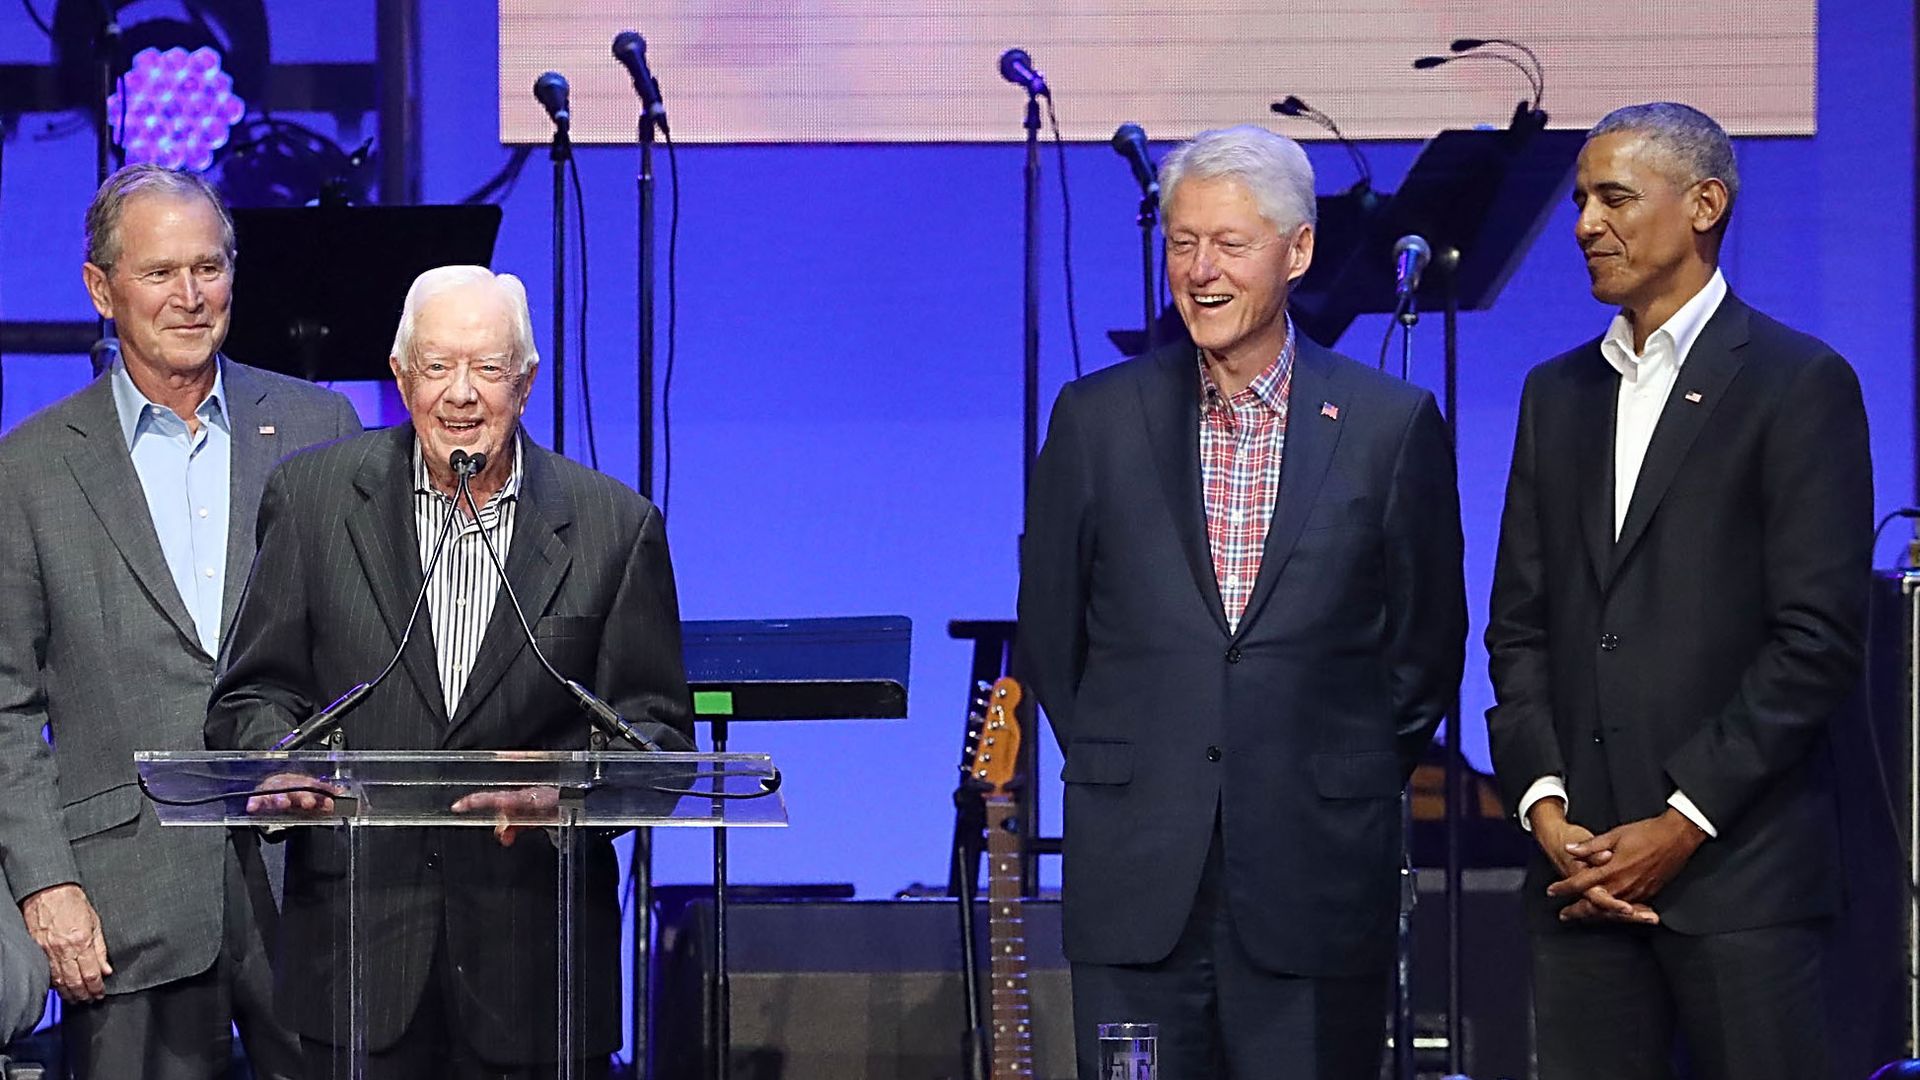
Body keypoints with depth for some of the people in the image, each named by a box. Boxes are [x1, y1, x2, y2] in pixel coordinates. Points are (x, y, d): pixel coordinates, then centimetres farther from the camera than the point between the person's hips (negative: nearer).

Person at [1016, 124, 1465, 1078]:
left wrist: (1353, 784, 7)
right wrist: (1118, 772, 10)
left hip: (1318, 879, -1)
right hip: (1136, 882, 1)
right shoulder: (1096, 419, 5)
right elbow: (1048, 631, 13)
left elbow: (1427, 642, 9)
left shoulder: (1393, 426, 2)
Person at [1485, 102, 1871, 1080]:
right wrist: (1542, 801, -1)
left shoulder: (1800, 385, -1)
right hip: (1581, 861, 5)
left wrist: (1683, 823, -11)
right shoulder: (1557, 393, 17)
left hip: (1737, 863, -5)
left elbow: (1819, 639, -8)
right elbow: (1518, 624, 15)